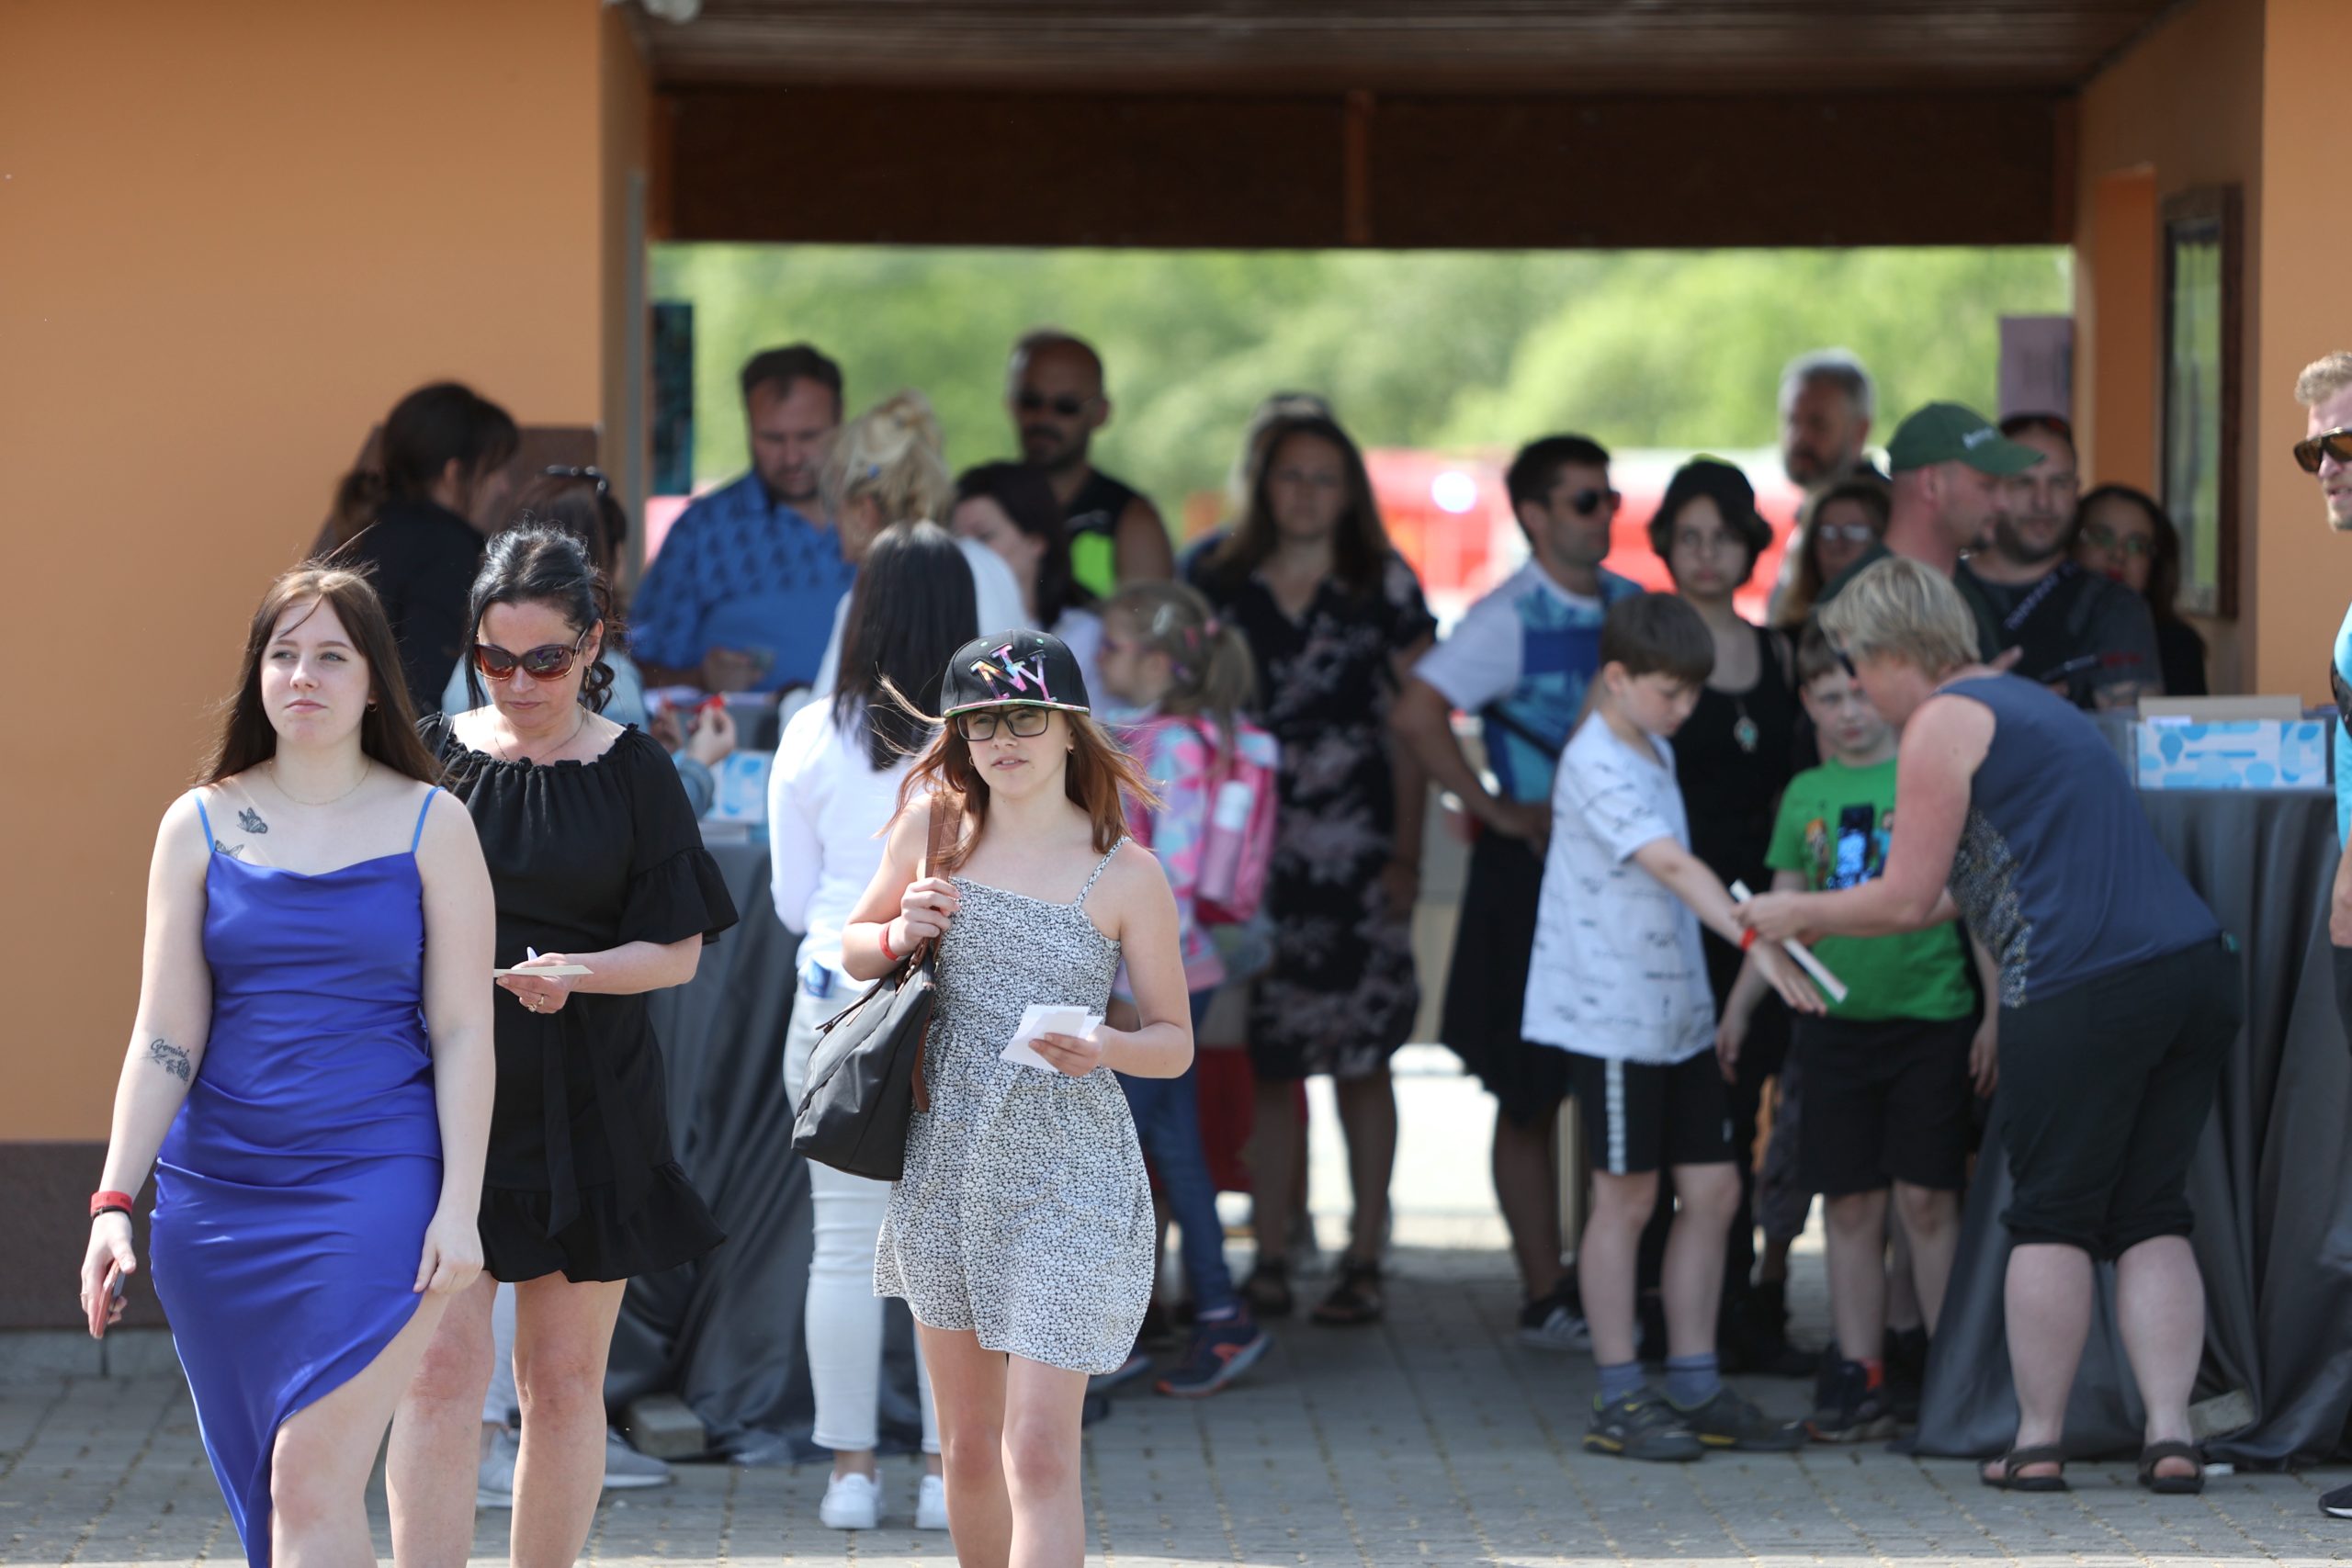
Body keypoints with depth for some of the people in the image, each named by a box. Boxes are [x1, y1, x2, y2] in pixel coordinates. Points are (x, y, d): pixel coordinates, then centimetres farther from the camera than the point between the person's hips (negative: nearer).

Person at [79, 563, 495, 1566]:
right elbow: (164, 1037, 4)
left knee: (312, 1481, -14)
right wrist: (115, 1200, -5)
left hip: (375, 1183, -3)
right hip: (219, 1190, 3)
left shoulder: (431, 825, 2)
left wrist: (460, 1205, -8)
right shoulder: (200, 826, 7)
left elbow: (462, 1031, 0)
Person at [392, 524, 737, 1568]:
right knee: (443, 1365, -10)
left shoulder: (633, 773, 3)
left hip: (586, 1108, 0)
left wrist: (578, 973, -16)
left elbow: (678, 951, 1)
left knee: (563, 1377, 6)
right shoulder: (434, 756, 5)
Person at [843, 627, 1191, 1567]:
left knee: (1038, 1455, -11)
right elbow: (852, 950, 17)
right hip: (947, 1161, 4)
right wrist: (901, 935, -5)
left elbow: (1174, 1042, -1)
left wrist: (1103, 1050, -22)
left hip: (1066, 1172, -4)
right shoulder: (936, 829, 3)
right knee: (968, 1448, 13)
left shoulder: (1125, 876, -7)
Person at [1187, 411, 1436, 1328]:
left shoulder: (1384, 588, 5)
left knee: (1360, 1061, -2)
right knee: (1266, 1063, -1)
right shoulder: (1220, 589, 9)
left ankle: (1364, 1260, 4)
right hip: (1253, 847, 1)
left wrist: (1407, 851, -3)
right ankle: (1269, 1261, 5)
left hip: (1357, 849, -1)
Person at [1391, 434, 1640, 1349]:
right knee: (1533, 1095, 2)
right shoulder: (1511, 618, -11)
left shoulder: (1630, 607, 8)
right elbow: (1417, 714, -21)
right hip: (1535, 871, -5)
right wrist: (1496, 811, -17)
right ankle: (1545, 1296, 8)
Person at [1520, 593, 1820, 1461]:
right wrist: (1757, 942, -39)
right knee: (1627, 1197, -2)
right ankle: (1618, 1399, 6)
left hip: (1676, 1008, 9)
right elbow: (1673, 866, -29)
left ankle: (1696, 1388, 14)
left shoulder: (1655, 751, 13)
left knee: (1711, 1189, 7)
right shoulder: (1598, 765, -17)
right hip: (1609, 1009, -9)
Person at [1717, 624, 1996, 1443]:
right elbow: (1782, 913, 17)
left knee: (1925, 1199, -4)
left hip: (1929, 1014, -4)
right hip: (1835, 1020, 4)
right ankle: (1858, 1376, 9)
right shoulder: (1806, 795, 10)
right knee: (1851, 1203, 5)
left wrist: (1995, 1011, -3)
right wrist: (1740, 1004, 13)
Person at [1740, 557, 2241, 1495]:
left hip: (2083, 989, -8)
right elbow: (1962, 891, 32)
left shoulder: (1942, 724, -1)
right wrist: (1819, 921, 35)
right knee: (2150, 1220, 10)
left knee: (2052, 1221, 3)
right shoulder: (2028, 705, 27)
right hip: (2199, 967, 8)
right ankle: (2170, 1436, 1)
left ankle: (2038, 1443, 7)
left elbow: (1907, 899, -3)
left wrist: (1798, 914, 13)